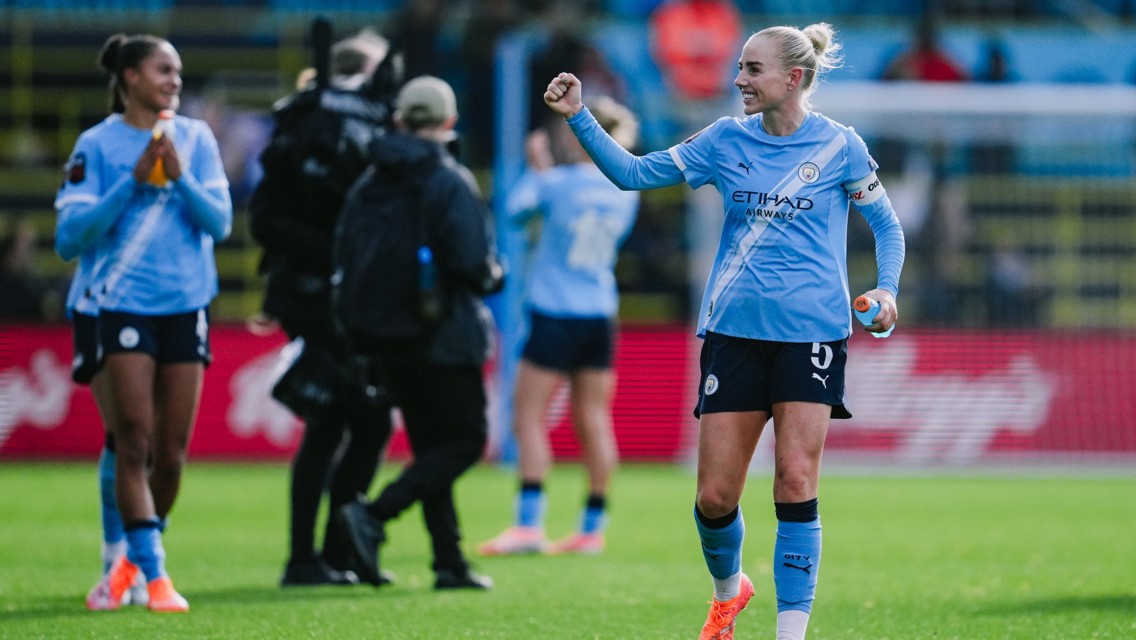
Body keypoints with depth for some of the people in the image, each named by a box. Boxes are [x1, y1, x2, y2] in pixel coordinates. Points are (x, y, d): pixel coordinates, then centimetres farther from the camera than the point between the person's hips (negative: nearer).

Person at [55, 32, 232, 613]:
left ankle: (133, 561, 23)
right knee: (134, 441, -11)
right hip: (124, 307, -3)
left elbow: (220, 222, 2)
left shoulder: (195, 138, 7)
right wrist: (132, 182, -13)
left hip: (186, 308, 3)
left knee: (171, 452, 4)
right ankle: (153, 575, -10)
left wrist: (180, 176, -14)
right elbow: (70, 237, -5)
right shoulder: (97, 145, -1)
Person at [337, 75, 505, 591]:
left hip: (388, 343, 7)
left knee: (430, 446, 13)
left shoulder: (370, 182, 6)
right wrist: (494, 277, 3)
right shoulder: (451, 182, -13)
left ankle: (450, 562, 10)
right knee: (465, 439, 0)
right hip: (445, 336, -7)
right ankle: (373, 516, -17)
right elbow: (474, 263, -19)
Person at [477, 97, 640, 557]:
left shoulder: (559, 183, -10)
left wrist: (536, 169, 17)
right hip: (600, 314, 5)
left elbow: (515, 209, 3)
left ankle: (529, 523, -12)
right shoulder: (626, 191, 3)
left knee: (529, 417, -3)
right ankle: (593, 527, 10)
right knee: (592, 420, 8)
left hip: (555, 313, -5)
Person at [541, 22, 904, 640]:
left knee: (795, 485, -11)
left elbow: (887, 225, 10)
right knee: (714, 495, 1)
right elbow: (633, 173, 7)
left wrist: (886, 290, -6)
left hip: (811, 333, -2)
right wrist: (579, 117, -4)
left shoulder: (838, 146, 0)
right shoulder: (726, 140, 6)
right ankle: (728, 590, 31)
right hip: (733, 330, 3)